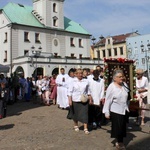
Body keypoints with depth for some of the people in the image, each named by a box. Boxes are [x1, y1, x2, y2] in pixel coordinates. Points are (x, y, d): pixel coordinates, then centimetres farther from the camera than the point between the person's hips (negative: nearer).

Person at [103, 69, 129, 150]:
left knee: (123, 127, 11)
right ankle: (119, 142, 19)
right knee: (117, 127, 2)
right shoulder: (111, 87, -13)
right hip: (115, 111, -6)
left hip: (124, 110, 6)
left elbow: (126, 98, 13)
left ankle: (120, 142, 26)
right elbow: (108, 100, -13)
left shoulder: (123, 85, 3)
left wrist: (127, 108, 15)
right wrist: (107, 112, -13)